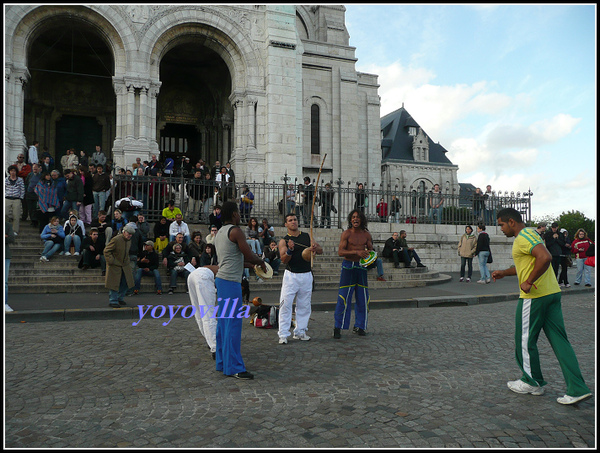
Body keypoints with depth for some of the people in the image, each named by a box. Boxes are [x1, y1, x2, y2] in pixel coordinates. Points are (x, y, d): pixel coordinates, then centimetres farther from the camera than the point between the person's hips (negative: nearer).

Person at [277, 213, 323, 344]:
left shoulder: (307, 236, 10)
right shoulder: (284, 241, 0)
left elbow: (321, 251, 10)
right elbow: (284, 260, -9)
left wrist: (315, 248, -13)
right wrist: (290, 250, -28)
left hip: (306, 275, 4)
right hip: (291, 275, -3)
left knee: (304, 306, 9)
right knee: (285, 305, -7)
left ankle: (300, 331, 22)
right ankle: (283, 334, -1)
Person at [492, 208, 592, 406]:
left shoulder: (524, 237, -14)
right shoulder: (530, 234, 18)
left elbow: (545, 257, -30)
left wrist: (528, 282, -24)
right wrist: (504, 273, 24)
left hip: (534, 296, -10)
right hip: (552, 292, 10)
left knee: (525, 341, 7)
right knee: (559, 340, 8)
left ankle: (532, 382, 21)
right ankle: (578, 389, 7)